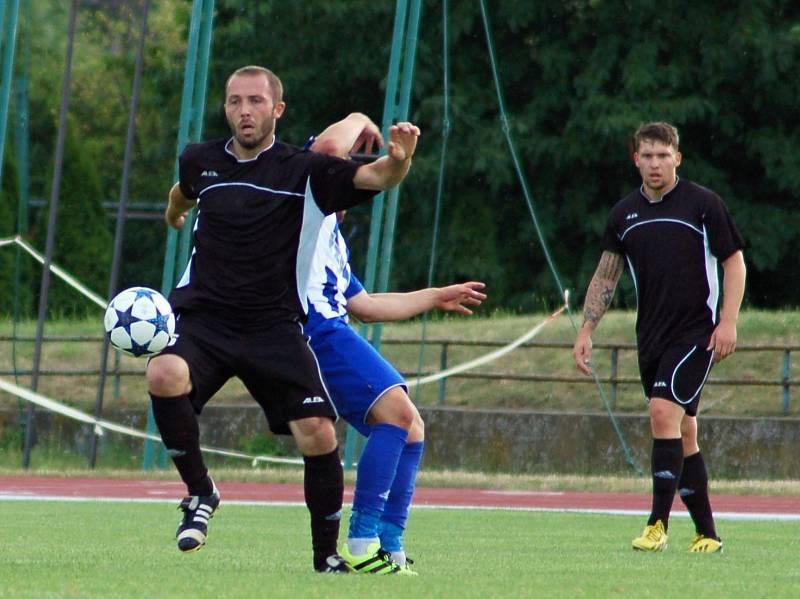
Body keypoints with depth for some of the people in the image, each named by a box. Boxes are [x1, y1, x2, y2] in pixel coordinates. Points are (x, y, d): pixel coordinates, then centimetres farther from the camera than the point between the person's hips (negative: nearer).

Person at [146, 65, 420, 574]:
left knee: (318, 434, -14)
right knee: (164, 374, -31)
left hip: (275, 327, -1)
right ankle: (200, 494, -11)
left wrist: (399, 159, -40)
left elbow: (374, 178, -18)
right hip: (203, 318, 1)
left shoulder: (304, 171, -4)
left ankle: (327, 553, 7)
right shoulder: (200, 161, 7)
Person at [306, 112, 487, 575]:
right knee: (396, 410, -21)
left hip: (329, 326, 11)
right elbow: (332, 145, -17)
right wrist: (360, 122, 4)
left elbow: (364, 305, 36)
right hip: (315, 324, -11)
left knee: (410, 427, 11)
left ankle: (389, 549, 8)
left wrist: (436, 297, 44)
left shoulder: (333, 235, 32)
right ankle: (362, 542, -23)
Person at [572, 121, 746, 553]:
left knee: (664, 412, -21)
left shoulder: (703, 204, -4)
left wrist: (728, 321, -11)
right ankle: (706, 533, 13)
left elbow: (734, 260, -1)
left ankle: (658, 524, -21)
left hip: (696, 333, -6)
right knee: (682, 434, 7)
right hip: (651, 337, 6)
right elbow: (605, 276, 16)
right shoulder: (624, 213, 10)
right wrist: (586, 331, 9)